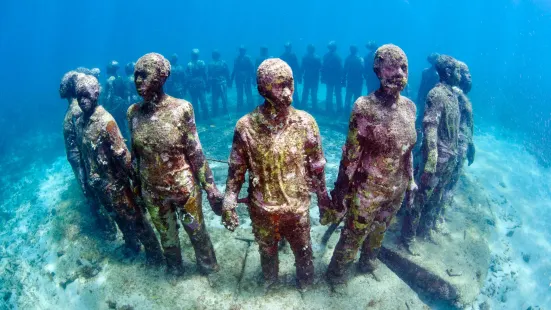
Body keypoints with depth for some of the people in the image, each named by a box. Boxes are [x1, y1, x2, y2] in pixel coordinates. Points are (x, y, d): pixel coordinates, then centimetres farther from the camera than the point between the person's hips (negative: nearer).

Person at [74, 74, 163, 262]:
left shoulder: (105, 120, -21)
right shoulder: (79, 122, 1)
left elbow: (121, 153, -21)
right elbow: (83, 154, 10)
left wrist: (134, 178, -18)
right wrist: (86, 180, 16)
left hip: (114, 182, -7)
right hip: (97, 184, 7)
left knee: (135, 219, 6)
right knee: (119, 218, 24)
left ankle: (155, 254, 21)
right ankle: (131, 247, 45)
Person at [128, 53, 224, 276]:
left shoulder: (180, 109, -17)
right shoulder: (133, 112, -6)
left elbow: (195, 152, -12)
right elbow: (135, 153, 6)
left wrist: (210, 187, -11)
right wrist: (137, 184, 12)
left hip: (184, 187, -3)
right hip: (152, 191, 4)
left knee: (197, 231, 16)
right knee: (166, 235, 23)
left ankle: (208, 268, 43)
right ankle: (174, 269, 49)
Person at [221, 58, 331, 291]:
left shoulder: (305, 122, -13)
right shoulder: (246, 126, -15)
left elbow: (317, 166, -3)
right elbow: (237, 169, -6)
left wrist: (323, 198, 3)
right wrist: (229, 203, -10)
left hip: (297, 206, 0)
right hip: (262, 209, 0)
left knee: (303, 250, 23)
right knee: (267, 251, 25)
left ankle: (306, 283, 53)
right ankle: (269, 280, 57)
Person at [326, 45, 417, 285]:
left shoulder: (409, 107, -2)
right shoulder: (365, 107, -20)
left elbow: (407, 150, 9)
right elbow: (351, 153, -17)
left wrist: (410, 180, 13)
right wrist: (341, 190, -14)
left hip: (397, 190, 6)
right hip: (368, 189, -5)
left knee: (379, 231, 26)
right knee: (353, 235, 11)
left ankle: (368, 262, 53)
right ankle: (336, 273, 36)